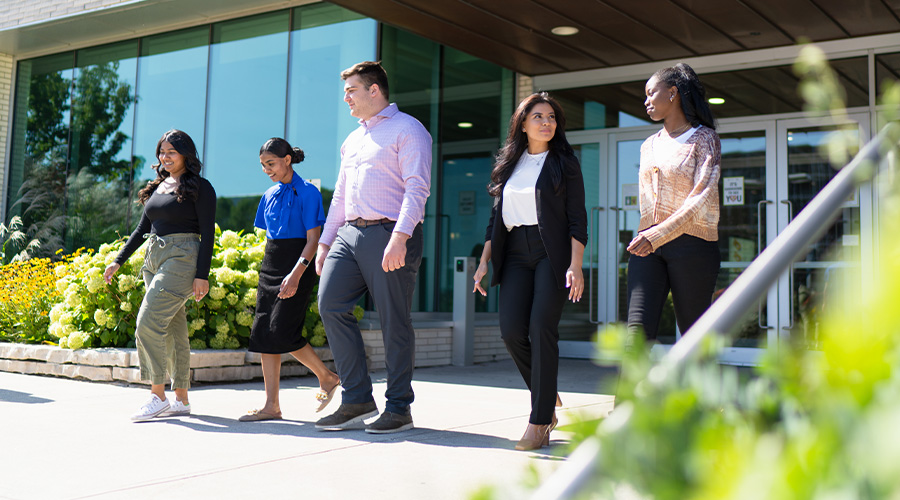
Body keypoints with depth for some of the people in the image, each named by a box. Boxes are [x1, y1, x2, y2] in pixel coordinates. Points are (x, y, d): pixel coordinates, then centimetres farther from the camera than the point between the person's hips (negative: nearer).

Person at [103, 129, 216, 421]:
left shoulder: (199, 188, -3)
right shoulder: (158, 187, 18)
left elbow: (208, 234, -8)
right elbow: (142, 228, 21)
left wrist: (202, 275, -15)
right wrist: (118, 261, 15)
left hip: (182, 258, -7)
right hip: (154, 258, 7)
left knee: (149, 323, -17)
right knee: (173, 329, 7)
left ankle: (158, 397, -11)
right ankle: (182, 400, 12)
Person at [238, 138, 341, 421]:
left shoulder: (307, 193, -8)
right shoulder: (269, 196, 14)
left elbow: (313, 240, -13)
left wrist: (296, 274, -22)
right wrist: (269, 271, 17)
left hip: (297, 267, -7)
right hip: (270, 268, 7)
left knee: (282, 332, -15)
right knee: (263, 333, 1)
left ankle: (327, 377, 8)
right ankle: (271, 406, 5)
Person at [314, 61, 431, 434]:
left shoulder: (407, 129, -1)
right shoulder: (352, 140, 25)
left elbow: (417, 187, -12)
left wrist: (399, 236, -23)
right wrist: (325, 242, 21)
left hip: (389, 233, -7)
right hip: (350, 233, 8)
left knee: (394, 322, -4)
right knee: (330, 304, -5)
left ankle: (399, 408, 7)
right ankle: (357, 400, 2)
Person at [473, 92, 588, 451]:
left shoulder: (564, 163, 5)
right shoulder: (508, 163, 16)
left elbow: (577, 219, -1)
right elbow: (495, 218, 18)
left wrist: (576, 266, -12)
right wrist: (484, 261, 10)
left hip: (552, 253, -4)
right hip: (515, 254, 4)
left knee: (541, 328, -15)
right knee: (511, 331, -10)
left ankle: (539, 422, -8)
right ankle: (548, 396, 16)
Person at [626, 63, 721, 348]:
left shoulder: (704, 138, -1)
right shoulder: (649, 145, 19)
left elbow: (701, 199, -13)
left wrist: (656, 236, -22)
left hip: (691, 244, -5)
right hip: (647, 246, 5)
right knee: (637, 329, -12)